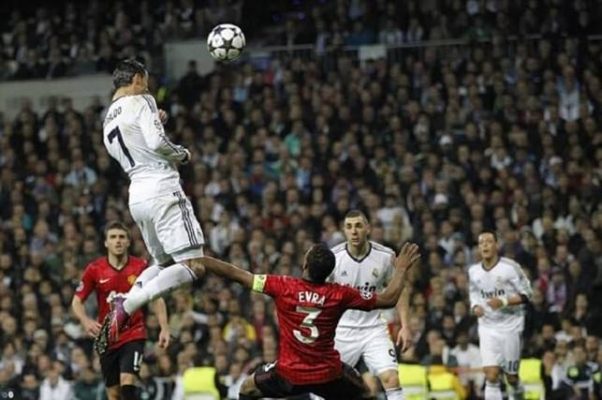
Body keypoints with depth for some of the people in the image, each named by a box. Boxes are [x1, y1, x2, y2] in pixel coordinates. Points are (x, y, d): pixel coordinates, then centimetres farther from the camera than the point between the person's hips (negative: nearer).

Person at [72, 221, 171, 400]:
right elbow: (77, 301, 1)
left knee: (127, 383, -21)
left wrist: (164, 328, -8)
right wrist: (85, 320, -19)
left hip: (134, 334, -2)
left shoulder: (141, 267, -5)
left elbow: (156, 299, 3)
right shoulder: (95, 269, -4)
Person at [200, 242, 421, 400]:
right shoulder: (340, 294, -10)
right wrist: (401, 269, 13)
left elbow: (234, 273, -6)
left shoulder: (282, 286, -11)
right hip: (329, 375, 0)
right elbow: (388, 299, -2)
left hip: (289, 374, 0)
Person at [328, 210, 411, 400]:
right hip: (342, 329, 0)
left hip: (374, 328, 0)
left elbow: (401, 289, 5)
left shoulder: (385, 256, -10)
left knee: (391, 379, -14)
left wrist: (405, 325, -2)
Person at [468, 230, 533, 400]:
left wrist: (504, 302, -23)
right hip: (487, 327, 2)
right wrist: (475, 307, -5)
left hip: (510, 326, -2)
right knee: (491, 376, -11)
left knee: (511, 376, 6)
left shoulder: (510, 267, -11)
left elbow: (526, 294, -8)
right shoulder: (473, 271, 3)